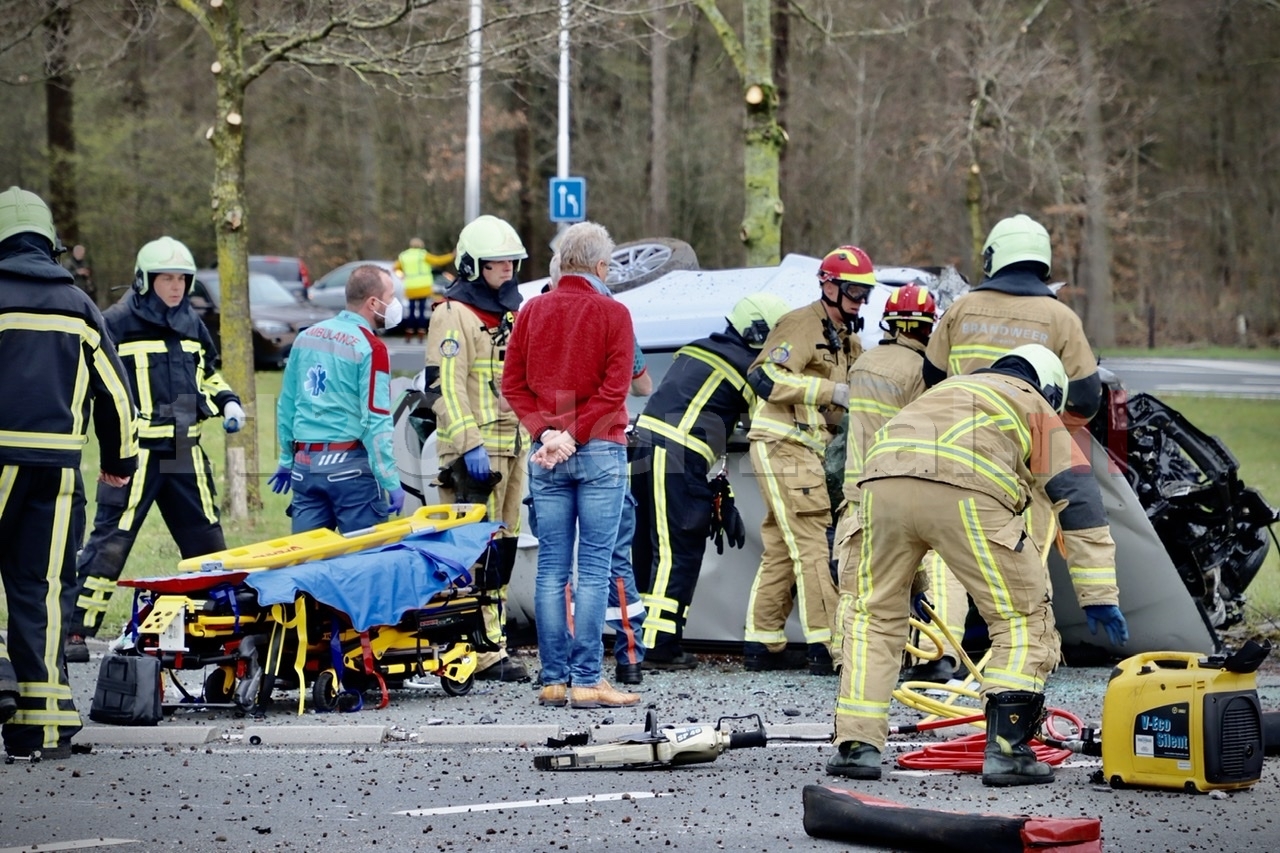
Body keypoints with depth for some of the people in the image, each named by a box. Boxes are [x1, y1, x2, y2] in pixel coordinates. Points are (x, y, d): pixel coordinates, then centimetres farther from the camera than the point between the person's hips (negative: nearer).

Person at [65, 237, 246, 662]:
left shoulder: (192, 323, 14)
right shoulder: (119, 323, -6)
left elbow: (207, 373, 29)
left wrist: (227, 402, 11)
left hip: (185, 452, 6)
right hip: (138, 451, -6)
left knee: (207, 541, 11)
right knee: (110, 542, -8)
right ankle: (75, 631, -5)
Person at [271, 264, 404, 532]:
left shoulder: (306, 337, 9)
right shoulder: (371, 348, -10)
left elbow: (286, 405, 15)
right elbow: (376, 422, -14)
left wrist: (287, 460, 24)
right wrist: (391, 482, -12)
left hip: (305, 464, 6)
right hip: (349, 465, -6)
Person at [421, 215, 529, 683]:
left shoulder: (511, 313, 20)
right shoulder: (455, 314, -9)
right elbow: (445, 385, -16)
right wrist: (471, 445, -22)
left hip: (512, 446, 9)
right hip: (475, 449, -9)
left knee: (503, 547, 10)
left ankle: (492, 637, 16)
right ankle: (485, 651, -15)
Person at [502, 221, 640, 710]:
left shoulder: (533, 311, 7)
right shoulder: (612, 314, -4)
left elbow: (513, 383, 5)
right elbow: (614, 388, -11)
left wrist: (545, 432, -2)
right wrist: (575, 436, -9)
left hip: (547, 456, 4)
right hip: (601, 451, -4)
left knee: (550, 570, 6)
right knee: (593, 569, -4)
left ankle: (554, 680, 6)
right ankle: (586, 681, -7)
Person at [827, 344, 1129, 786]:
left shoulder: (948, 389, 43)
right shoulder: (1038, 411, 28)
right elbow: (1079, 501, 18)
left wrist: (906, 580, 47)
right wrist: (1099, 596, 13)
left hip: (884, 480, 5)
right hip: (967, 491, -4)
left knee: (877, 613, 23)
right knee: (1023, 618, 9)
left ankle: (857, 745, 16)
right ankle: (1006, 749, -1)